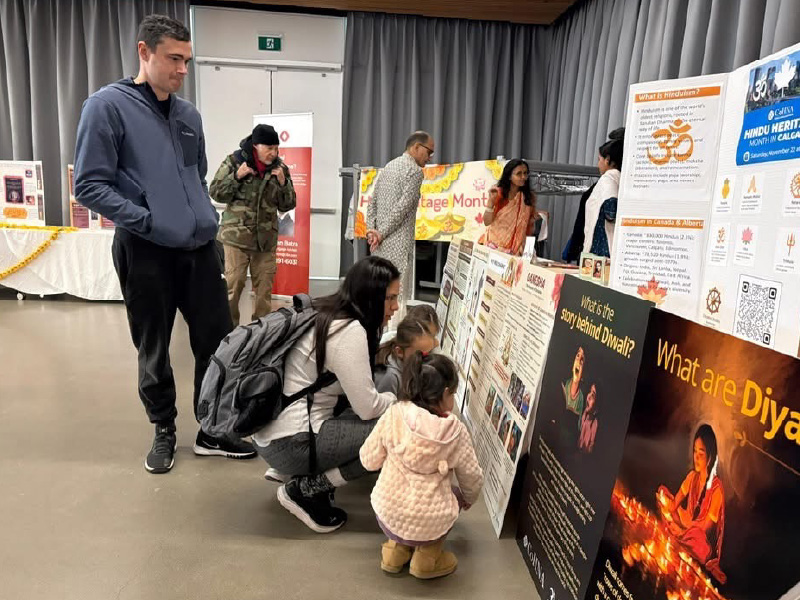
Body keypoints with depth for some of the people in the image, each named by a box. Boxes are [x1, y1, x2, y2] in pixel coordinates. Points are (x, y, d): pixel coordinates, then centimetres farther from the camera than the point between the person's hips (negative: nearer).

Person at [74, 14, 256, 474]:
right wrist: (150, 221, -17)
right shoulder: (108, 106, -6)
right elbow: (90, 185, -11)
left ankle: (214, 431, 24)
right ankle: (164, 431, 29)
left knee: (219, 342, 7)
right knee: (154, 351, 9)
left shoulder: (189, 114, 12)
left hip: (200, 248, 5)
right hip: (146, 252, -5)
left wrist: (207, 220, 9)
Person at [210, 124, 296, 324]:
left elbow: (287, 205, 7)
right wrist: (236, 176, -14)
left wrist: (283, 183, -10)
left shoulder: (280, 168, 4)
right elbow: (216, 193, -1)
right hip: (236, 236, -3)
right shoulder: (234, 161, -3)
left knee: (264, 288, 8)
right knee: (233, 285, -2)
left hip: (266, 239, 3)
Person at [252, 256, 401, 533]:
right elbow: (368, 408, -17)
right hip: (290, 445, -9)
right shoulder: (349, 331, -19)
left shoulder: (326, 313, 8)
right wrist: (399, 398, 1)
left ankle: (311, 473, 11)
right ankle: (306, 489, -3)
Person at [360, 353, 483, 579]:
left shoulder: (394, 415, -11)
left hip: (388, 516, 2)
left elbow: (369, 461, -2)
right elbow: (473, 480, 1)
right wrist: (467, 499, 24)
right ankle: (427, 559, 20)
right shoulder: (456, 432, -12)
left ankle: (396, 550, 22)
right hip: (430, 527, -2)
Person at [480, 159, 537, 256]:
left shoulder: (529, 197, 3)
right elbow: (487, 222, -8)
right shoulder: (499, 193, -3)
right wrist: (491, 200, -18)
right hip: (494, 244, -1)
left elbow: (530, 228, 12)